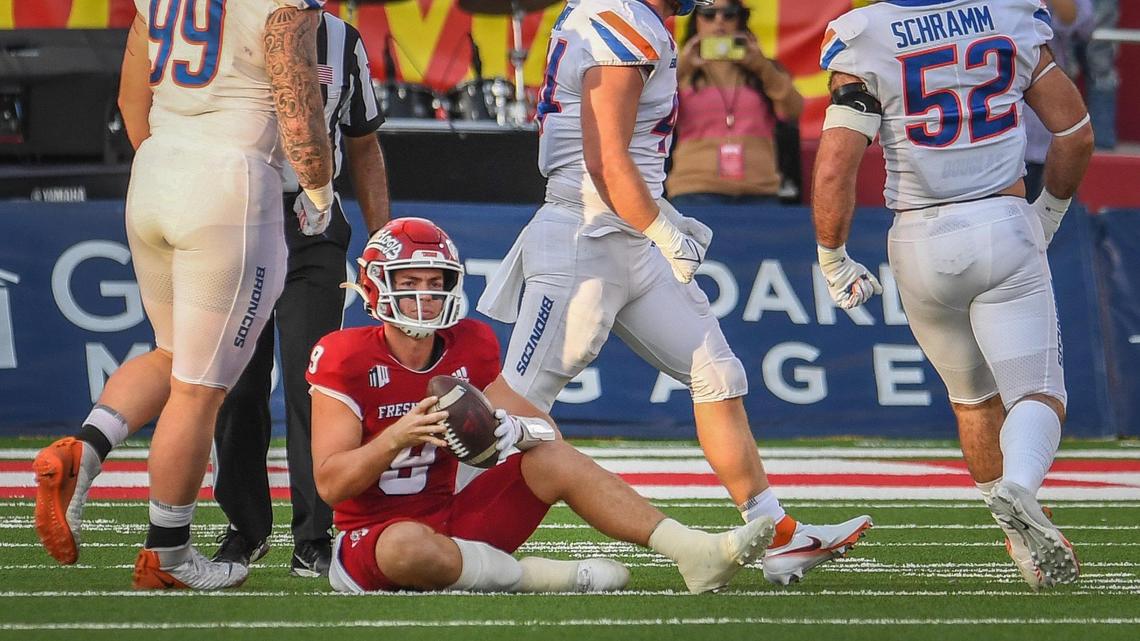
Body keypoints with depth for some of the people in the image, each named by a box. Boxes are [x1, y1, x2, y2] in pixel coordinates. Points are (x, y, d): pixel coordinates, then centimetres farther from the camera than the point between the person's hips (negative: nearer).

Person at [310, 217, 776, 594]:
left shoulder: (467, 348, 3)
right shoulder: (347, 360, -13)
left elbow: (547, 432, 4)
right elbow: (330, 485, -18)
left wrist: (515, 429, -20)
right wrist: (396, 436, -34)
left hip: (449, 522, 6)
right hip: (371, 538, -6)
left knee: (553, 459, -11)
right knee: (410, 546, -42)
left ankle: (694, 553, -18)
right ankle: (549, 577, -24)